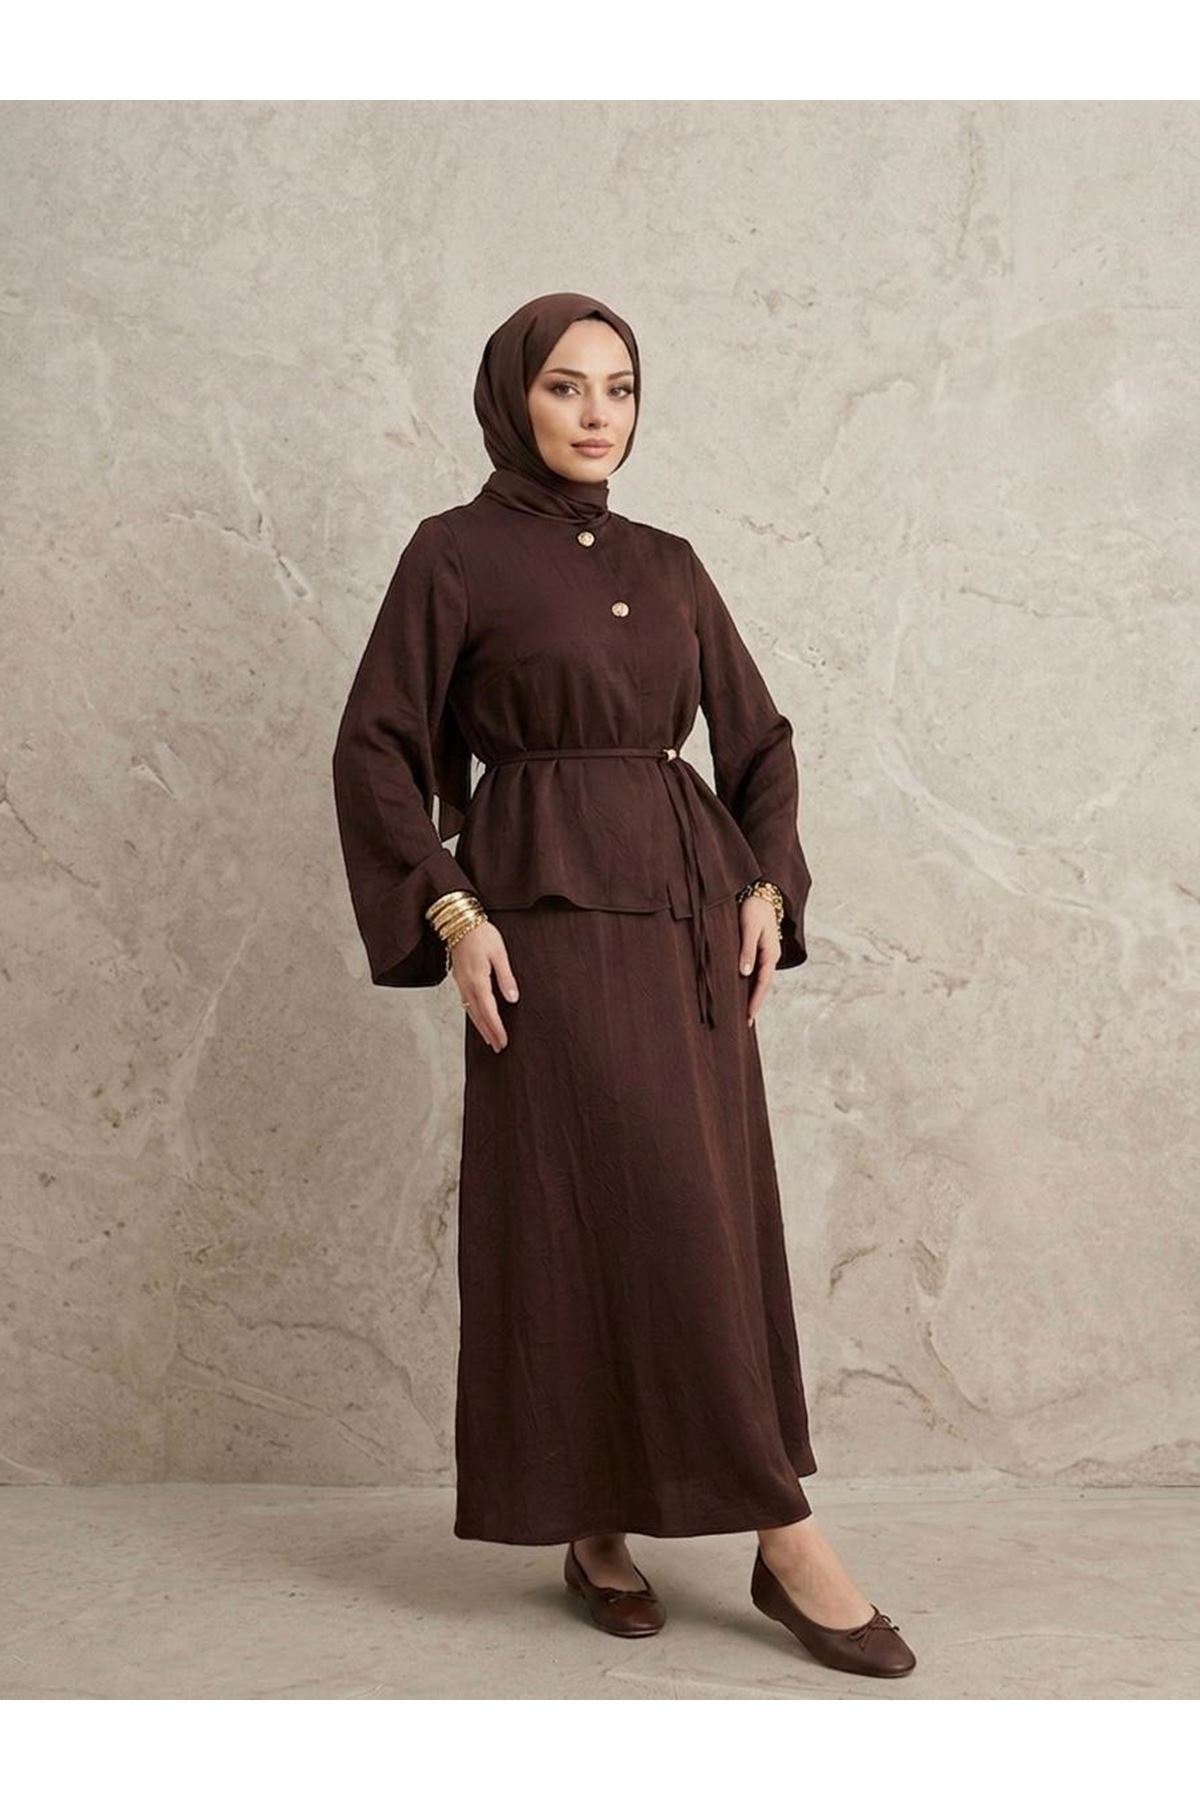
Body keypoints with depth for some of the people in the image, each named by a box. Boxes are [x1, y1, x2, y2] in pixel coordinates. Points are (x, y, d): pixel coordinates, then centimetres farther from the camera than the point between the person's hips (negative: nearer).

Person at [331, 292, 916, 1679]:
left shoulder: (668, 565, 15)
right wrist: (450, 911, -12)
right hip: (550, 913, -6)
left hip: (690, 913, 6)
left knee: (712, 1206, 4)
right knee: (623, 1210, -8)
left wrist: (765, 890, 4)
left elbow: (758, 739, 18)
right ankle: (784, 1533, 1)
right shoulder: (456, 553, 1)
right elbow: (377, 747, -2)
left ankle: (605, 1531, 17)